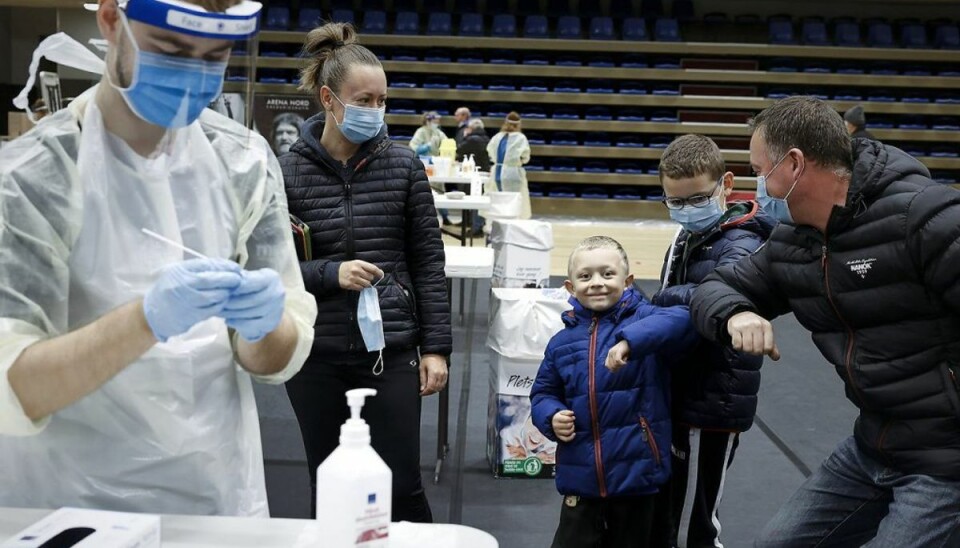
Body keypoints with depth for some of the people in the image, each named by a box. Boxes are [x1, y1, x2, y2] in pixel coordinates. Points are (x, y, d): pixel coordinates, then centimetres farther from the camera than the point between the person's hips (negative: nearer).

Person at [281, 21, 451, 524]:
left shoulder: (403, 165, 0)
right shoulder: (288, 172, -3)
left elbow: (428, 261, 2)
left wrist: (435, 346, -1)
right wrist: (330, 273, -17)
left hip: (392, 351, 0)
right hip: (316, 356, 0)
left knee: (402, 487, 4)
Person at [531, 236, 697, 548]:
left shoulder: (643, 319, -7)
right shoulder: (562, 341, 3)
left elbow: (681, 321, -28)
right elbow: (543, 393, 13)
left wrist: (630, 340, -41)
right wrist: (552, 417, -8)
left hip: (636, 469, -2)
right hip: (581, 474, 2)